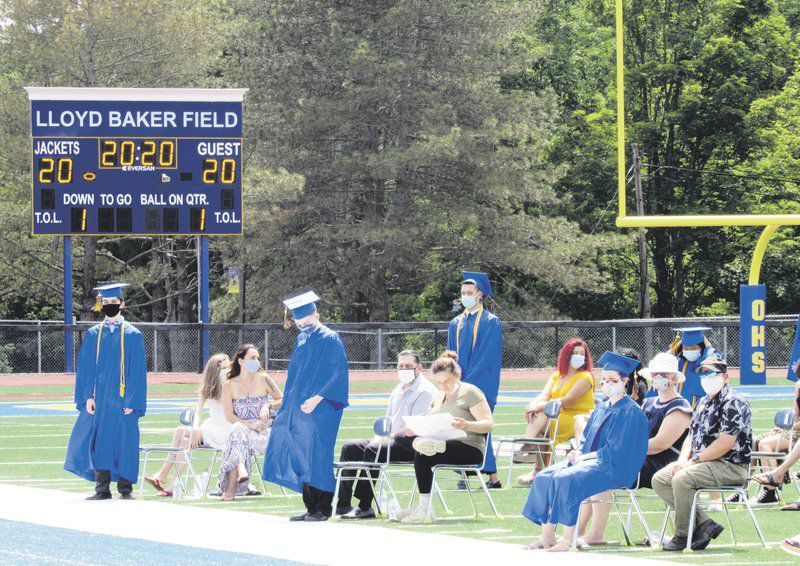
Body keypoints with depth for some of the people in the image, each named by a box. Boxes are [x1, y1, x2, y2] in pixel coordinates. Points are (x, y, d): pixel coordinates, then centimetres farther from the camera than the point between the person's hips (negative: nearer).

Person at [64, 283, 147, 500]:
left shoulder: (132, 335, 1)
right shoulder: (93, 335, 9)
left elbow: (138, 370, -2)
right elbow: (85, 367, 7)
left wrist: (132, 401, -10)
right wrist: (88, 396, -4)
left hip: (123, 399, -2)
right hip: (98, 399, 3)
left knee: (124, 442, -1)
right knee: (99, 442, 2)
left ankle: (125, 489, 7)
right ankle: (102, 489, 10)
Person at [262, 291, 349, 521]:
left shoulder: (330, 340, -8)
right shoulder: (301, 340, 16)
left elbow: (337, 374, -14)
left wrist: (317, 399, -21)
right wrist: (288, 403, 15)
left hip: (320, 410, -8)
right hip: (299, 408, 8)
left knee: (317, 458, -7)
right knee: (302, 458, 6)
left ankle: (323, 509, -1)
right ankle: (311, 508, 11)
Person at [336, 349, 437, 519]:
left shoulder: (425, 391, -8)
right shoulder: (398, 390, 21)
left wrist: (390, 436, -19)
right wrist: (379, 437, 5)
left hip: (411, 445, -9)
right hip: (390, 441, 9)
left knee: (372, 450, -31)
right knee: (349, 448, -2)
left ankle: (364, 506, -31)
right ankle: (342, 503, -11)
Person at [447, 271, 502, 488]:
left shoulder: (491, 322, -2)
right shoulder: (456, 324, 16)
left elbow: (489, 356, -10)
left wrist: (468, 381, -15)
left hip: (482, 386, -6)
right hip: (460, 386, 6)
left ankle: (493, 478, -9)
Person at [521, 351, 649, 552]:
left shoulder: (630, 412, -9)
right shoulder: (601, 409, 18)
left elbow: (616, 451, -16)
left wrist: (583, 456, -15)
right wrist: (578, 452, -1)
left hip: (614, 468, -9)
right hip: (590, 459, 9)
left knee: (566, 479, -32)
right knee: (544, 477, -9)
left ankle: (568, 539, -27)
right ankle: (547, 536, -13)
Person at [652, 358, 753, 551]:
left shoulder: (733, 403, -12)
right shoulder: (703, 403, 19)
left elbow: (725, 443, -20)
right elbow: (692, 436, 21)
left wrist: (694, 460, -16)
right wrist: (683, 460, 1)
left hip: (730, 467, -10)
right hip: (704, 463, 10)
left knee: (682, 479, -30)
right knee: (660, 479, -2)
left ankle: (682, 535, -16)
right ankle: (703, 523, -7)